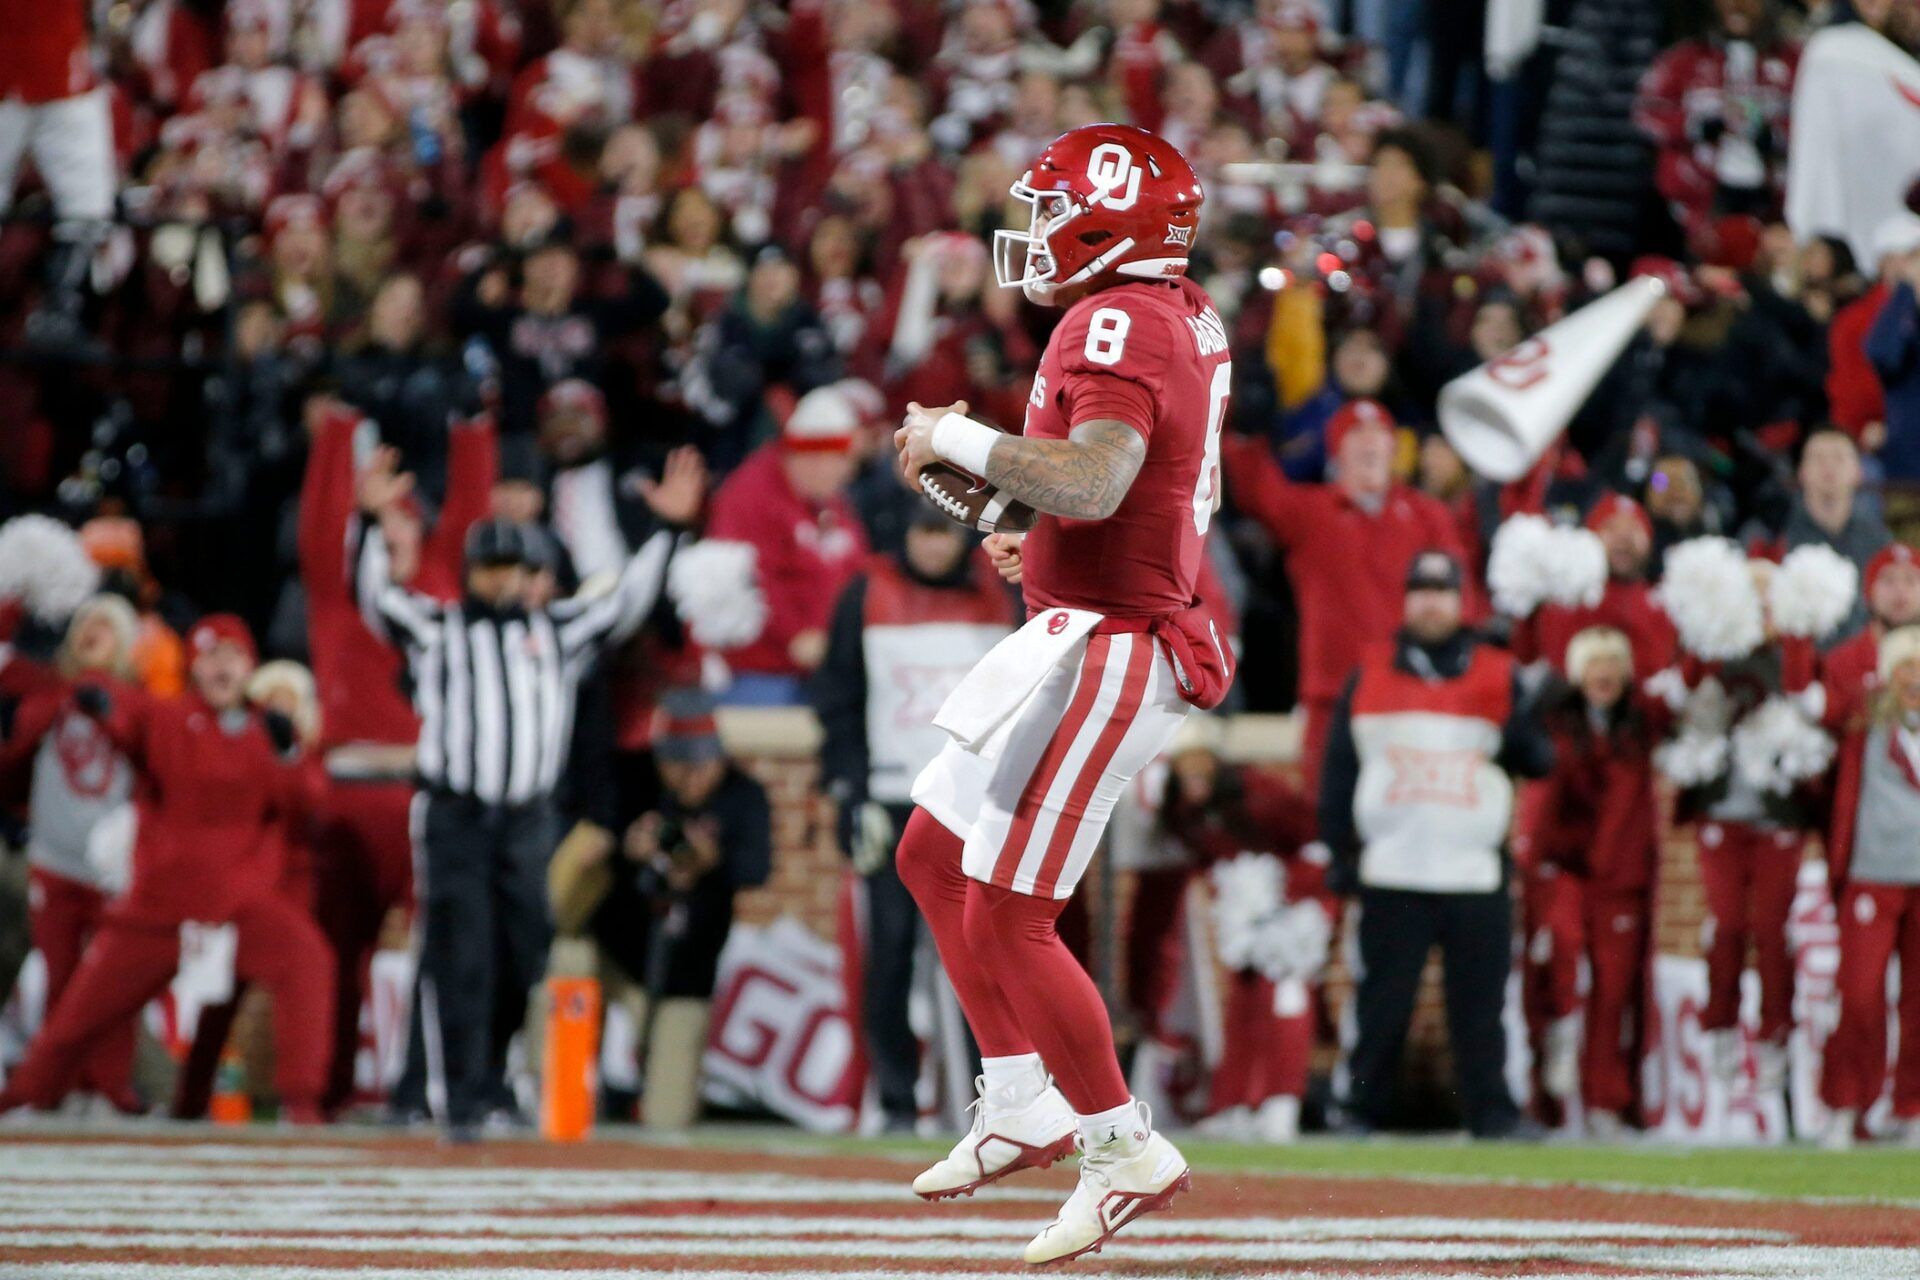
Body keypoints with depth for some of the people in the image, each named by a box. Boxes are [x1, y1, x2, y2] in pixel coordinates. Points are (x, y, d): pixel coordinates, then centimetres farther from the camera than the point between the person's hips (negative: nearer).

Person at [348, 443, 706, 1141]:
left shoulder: (558, 630, 13)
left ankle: (511, 1081, 17)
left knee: (523, 962, 2)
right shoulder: (435, 628, 7)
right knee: (460, 965, -7)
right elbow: (374, 594, -5)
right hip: (455, 815, -2)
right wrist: (370, 520, -20)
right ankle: (463, 1104, -6)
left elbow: (628, 601, 7)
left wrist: (669, 528, -4)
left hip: (529, 819, 2)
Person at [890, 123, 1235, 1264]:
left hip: (1104, 648, -11)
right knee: (934, 855, 19)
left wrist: (959, 440, -23)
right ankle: (1023, 1111, 24)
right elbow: (1182, 486, 25)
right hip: (1090, 632, 11)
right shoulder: (1188, 317, 12)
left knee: (1006, 918, -7)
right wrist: (1044, 542, 19)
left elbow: (1095, 478, -35)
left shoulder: (1120, 324, -19)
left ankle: (1128, 1153, 1)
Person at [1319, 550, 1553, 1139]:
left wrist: (1521, 736, -16)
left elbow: (1538, 761, 6)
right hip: (1390, 876, 0)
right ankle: (1361, 1109, 8)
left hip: (1475, 875, 0)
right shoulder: (1368, 675, 9)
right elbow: (1338, 771, 10)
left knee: (1479, 1003, 0)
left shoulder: (1498, 675, 8)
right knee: (1382, 1002, 1)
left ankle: (1492, 1112, 4)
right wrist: (1340, 853, 4)